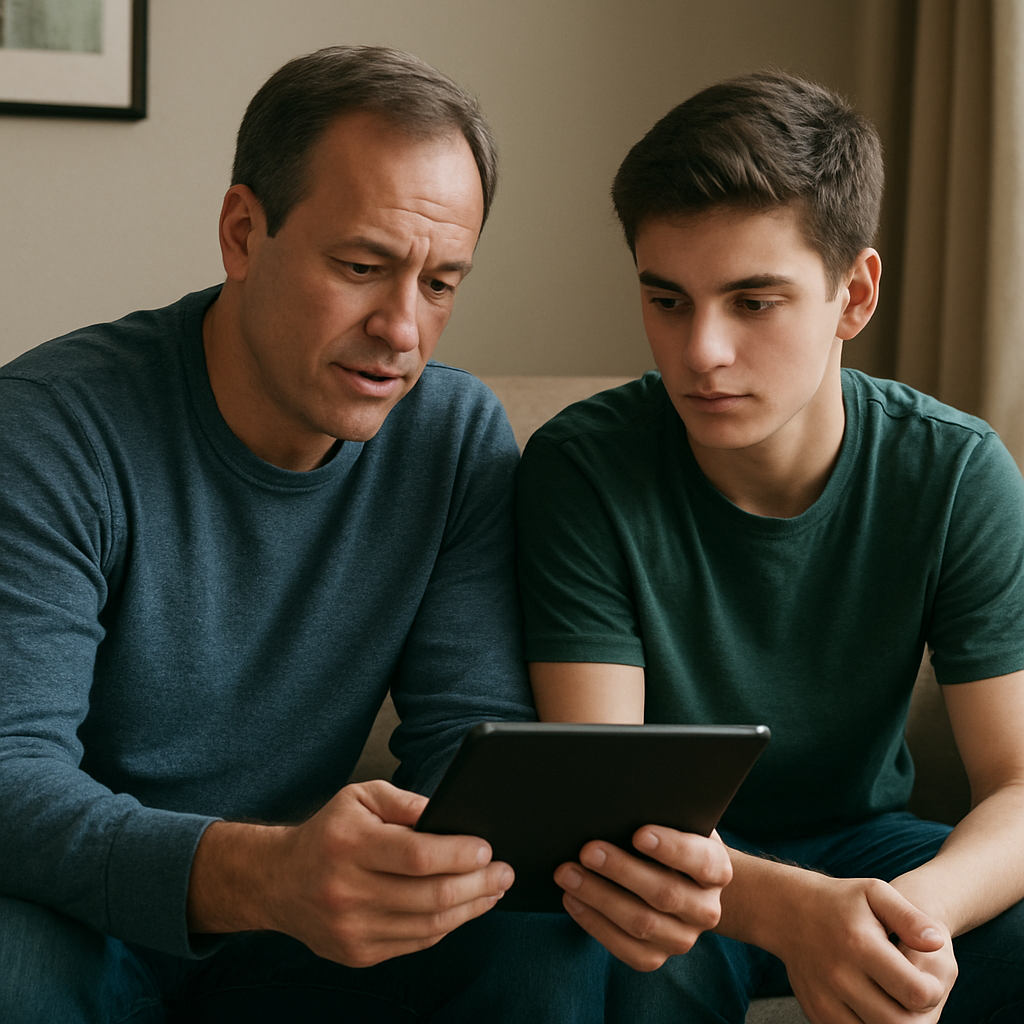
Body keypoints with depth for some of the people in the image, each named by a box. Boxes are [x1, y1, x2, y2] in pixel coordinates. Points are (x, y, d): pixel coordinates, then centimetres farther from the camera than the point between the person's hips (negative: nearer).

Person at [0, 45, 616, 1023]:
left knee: (549, 942, -21)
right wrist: (258, 874, -47)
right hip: (85, 925, -3)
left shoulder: (459, 438, -4)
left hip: (286, 919, 4)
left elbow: (467, 735, -5)